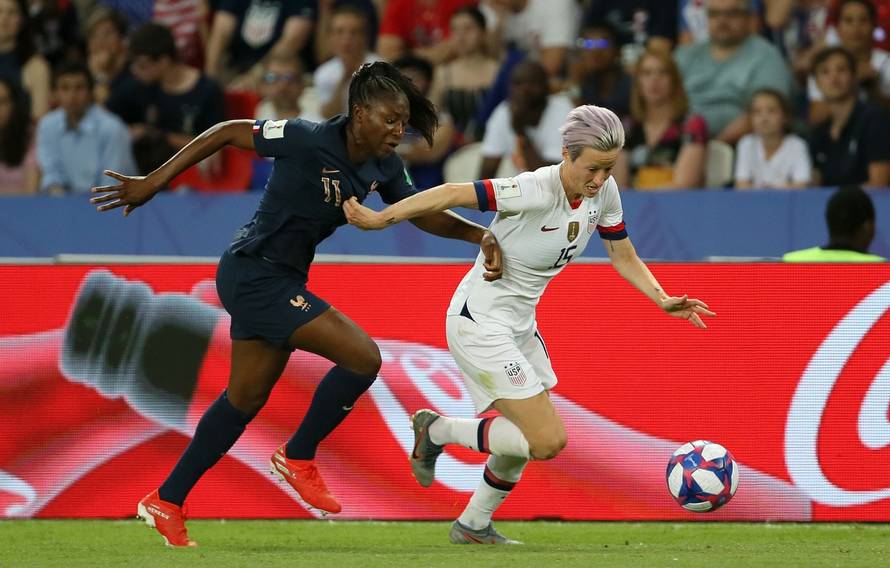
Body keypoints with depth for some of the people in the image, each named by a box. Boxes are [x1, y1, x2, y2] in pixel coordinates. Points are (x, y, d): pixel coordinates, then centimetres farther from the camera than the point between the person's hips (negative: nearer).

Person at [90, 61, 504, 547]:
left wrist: (480, 234, -5)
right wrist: (154, 183, -13)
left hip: (279, 279, 9)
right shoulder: (311, 141, -22)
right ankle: (298, 459, 3)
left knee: (245, 399, 17)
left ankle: (166, 503, 27)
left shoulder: (382, 167, 1)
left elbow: (424, 213, 13)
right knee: (362, 356, -15)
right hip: (254, 275, -9)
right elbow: (230, 133, -14)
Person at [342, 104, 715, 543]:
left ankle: (473, 526, 34)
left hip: (519, 324, 8)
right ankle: (437, 430, 5)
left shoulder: (604, 192, -4)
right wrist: (379, 219, -23)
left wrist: (663, 300, -7)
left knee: (530, 438, 15)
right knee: (548, 441, -13)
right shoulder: (535, 190, -27)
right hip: (479, 322, -8)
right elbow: (451, 194, -25)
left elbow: (624, 257, 8)